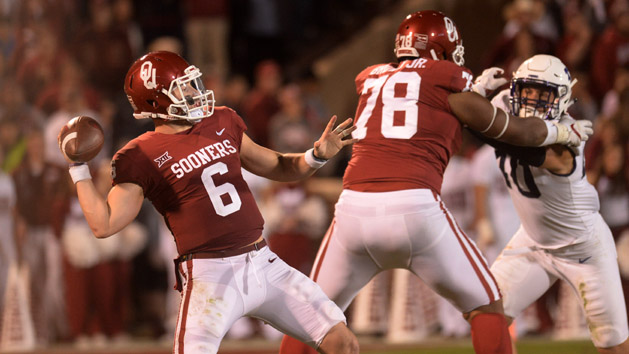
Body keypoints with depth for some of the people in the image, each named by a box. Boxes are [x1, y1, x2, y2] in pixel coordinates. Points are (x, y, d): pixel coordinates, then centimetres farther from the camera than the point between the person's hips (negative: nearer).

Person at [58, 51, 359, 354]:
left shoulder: (222, 123, 12)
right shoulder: (141, 157, -5)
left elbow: (276, 168, 23)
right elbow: (104, 225, -12)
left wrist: (317, 155, 5)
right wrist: (78, 167, -17)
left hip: (262, 262, 6)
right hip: (210, 273, -6)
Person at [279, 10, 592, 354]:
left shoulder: (371, 80, 23)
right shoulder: (446, 80, 10)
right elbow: (515, 131, 19)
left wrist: (477, 87, 50)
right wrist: (565, 132, 37)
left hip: (355, 209, 4)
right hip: (414, 210, -4)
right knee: (487, 307, 13)